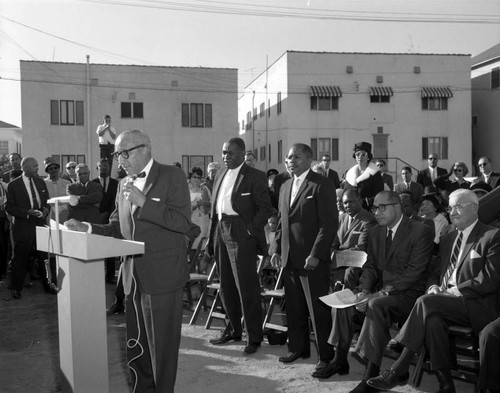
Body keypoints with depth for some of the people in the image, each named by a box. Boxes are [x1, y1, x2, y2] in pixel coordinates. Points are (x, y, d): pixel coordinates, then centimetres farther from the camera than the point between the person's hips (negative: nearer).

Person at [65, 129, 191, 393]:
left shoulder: (171, 176, -6)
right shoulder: (125, 184, 13)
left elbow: (183, 222, -16)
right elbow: (117, 228, 16)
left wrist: (144, 202, -20)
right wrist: (87, 229, -1)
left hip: (162, 276, -6)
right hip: (134, 279, 6)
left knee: (162, 348, 4)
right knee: (135, 351, 16)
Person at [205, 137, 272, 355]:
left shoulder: (255, 177, -4)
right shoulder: (221, 176, 16)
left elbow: (265, 208, -8)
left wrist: (251, 229, -19)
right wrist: (211, 238, 12)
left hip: (241, 236, -7)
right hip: (221, 232, 7)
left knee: (247, 287, -5)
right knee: (226, 286, 14)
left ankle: (254, 337, 5)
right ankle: (233, 330, 29)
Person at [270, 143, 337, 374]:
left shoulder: (322, 185, -8)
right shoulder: (285, 187, 16)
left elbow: (329, 223, -13)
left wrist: (316, 255, -17)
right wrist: (277, 250, 11)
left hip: (312, 260, -7)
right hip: (289, 259, 7)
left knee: (318, 310, 0)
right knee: (294, 308, 15)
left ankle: (326, 355, 13)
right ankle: (298, 348, 30)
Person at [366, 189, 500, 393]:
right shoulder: (448, 240, 22)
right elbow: (436, 273, 23)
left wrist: (456, 290, -16)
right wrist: (434, 286, -1)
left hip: (479, 307, -5)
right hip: (448, 304, 6)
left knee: (426, 302, -30)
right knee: (433, 320, -30)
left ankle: (399, 370, -24)